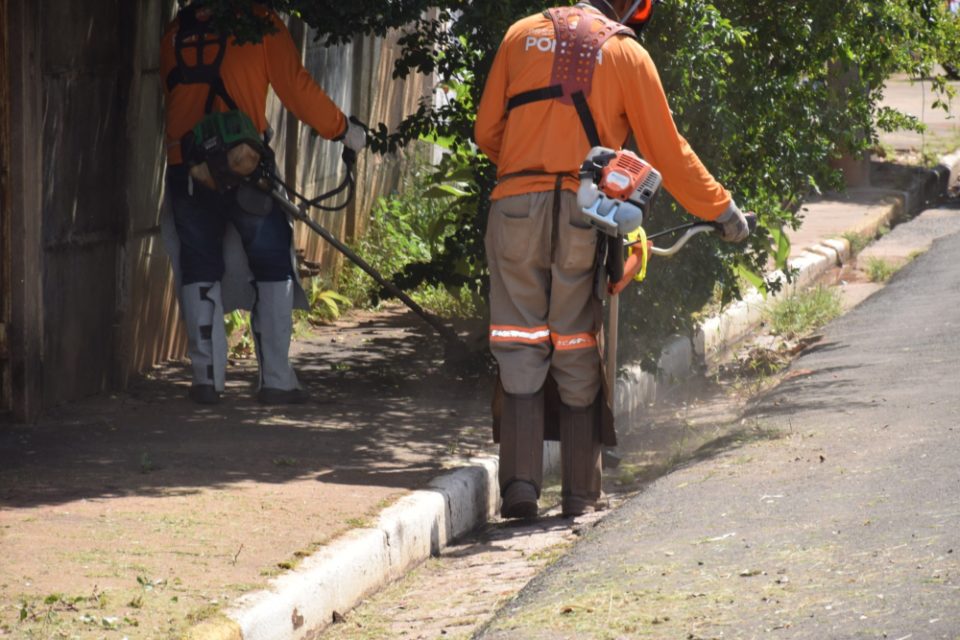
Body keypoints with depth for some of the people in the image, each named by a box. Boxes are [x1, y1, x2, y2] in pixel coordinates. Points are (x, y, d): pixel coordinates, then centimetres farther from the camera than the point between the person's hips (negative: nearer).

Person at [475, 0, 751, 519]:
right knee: (578, 355, 8)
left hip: (515, 206, 1)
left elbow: (486, 131, 13)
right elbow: (667, 152, 7)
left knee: (521, 353, 3)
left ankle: (520, 484, -6)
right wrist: (721, 210, 17)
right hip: (584, 212, -1)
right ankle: (580, 492, 10)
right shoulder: (626, 53, 6)